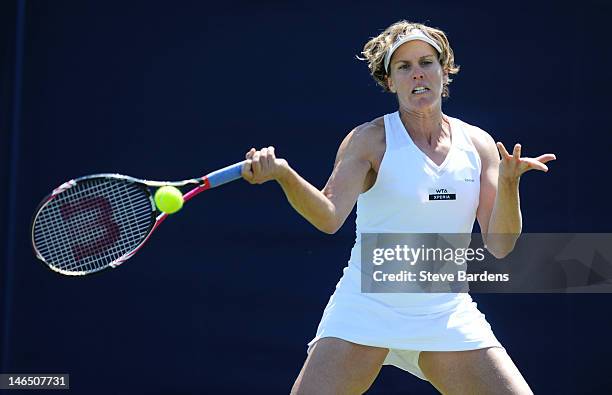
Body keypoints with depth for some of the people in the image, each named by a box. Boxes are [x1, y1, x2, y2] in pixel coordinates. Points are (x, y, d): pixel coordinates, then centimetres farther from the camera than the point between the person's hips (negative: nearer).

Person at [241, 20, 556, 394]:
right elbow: (329, 216, -18)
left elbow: (499, 245, 0)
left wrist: (508, 183, -17)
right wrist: (284, 174, -35)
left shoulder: (477, 143, 5)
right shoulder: (370, 140, -4)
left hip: (448, 317, 3)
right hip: (366, 309, -3)